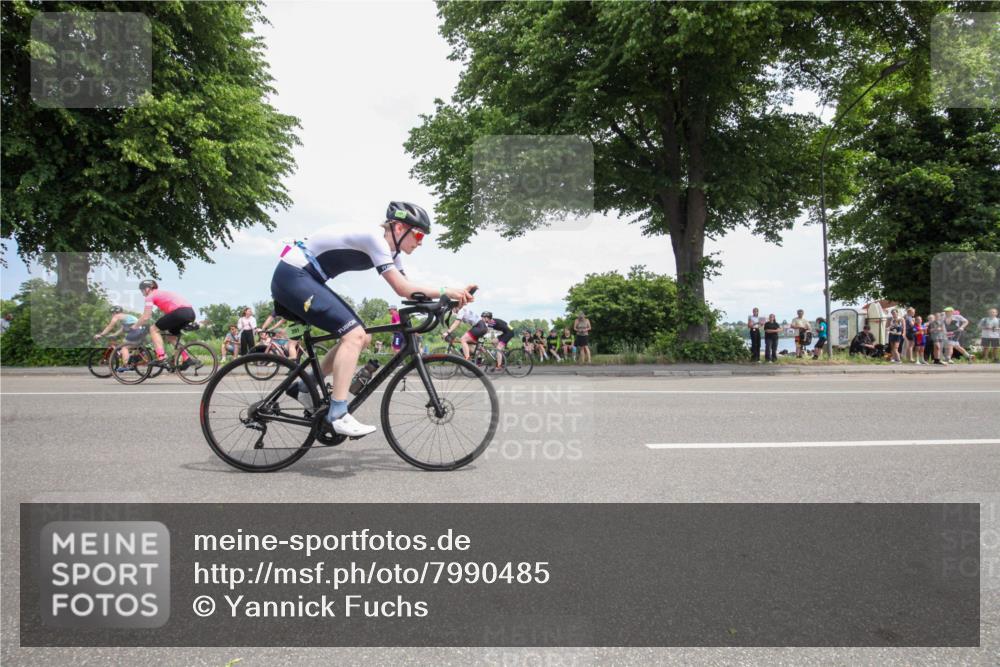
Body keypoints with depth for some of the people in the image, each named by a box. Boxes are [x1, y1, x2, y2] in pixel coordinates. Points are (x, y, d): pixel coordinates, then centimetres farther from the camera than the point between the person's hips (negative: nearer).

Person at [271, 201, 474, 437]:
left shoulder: (389, 249, 10)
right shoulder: (375, 238, -20)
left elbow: (408, 287, 7)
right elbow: (402, 289, -26)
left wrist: (453, 294, -5)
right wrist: (446, 292, -23)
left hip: (307, 279, 10)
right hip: (293, 275, -10)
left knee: (361, 338, 6)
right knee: (354, 334, -20)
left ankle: (304, 387, 17)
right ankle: (337, 415, -20)